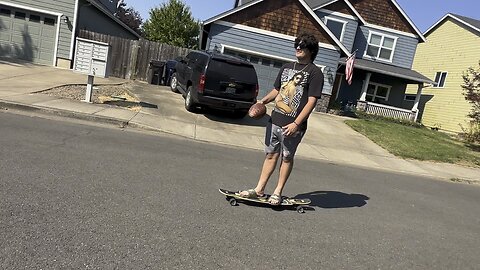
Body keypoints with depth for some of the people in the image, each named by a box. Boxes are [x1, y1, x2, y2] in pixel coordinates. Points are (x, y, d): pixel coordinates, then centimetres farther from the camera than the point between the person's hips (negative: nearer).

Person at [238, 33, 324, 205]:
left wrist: (296, 123, -20)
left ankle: (277, 192, 19)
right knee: (271, 154, 12)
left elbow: (311, 101, -13)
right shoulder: (287, 68, 15)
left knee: (287, 157, 7)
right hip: (274, 120, 6)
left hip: (292, 125, -6)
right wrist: (264, 100, 3)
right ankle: (259, 190, 19)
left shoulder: (314, 72, -6)